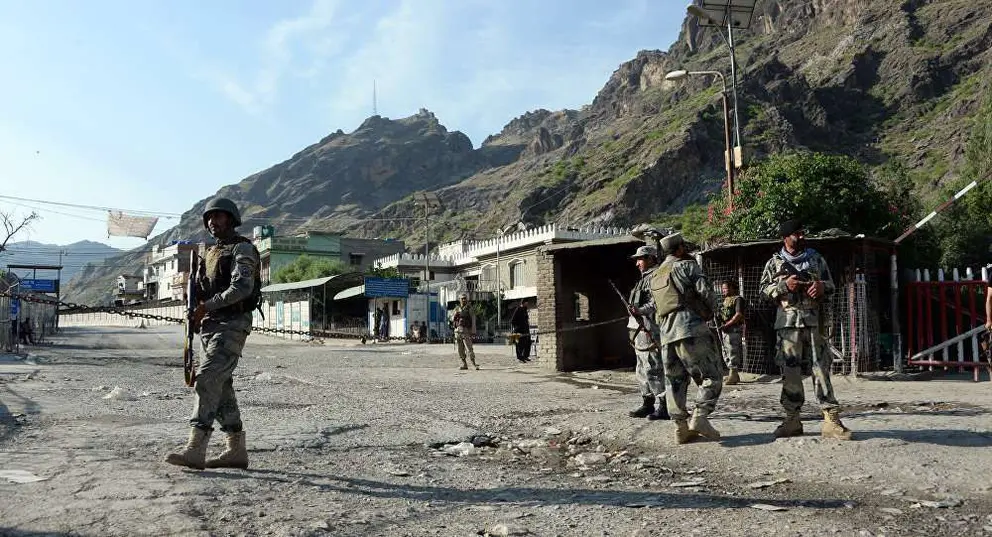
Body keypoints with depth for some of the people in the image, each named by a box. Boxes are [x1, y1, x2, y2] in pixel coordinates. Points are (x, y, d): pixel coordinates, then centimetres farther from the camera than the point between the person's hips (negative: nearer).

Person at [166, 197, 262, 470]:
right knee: (221, 386, 7)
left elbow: (243, 287, -20)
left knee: (207, 380, -18)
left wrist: (208, 306, -20)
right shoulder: (211, 253, 22)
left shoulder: (242, 248, -6)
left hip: (232, 325, -9)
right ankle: (237, 450, 12)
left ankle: (195, 449, -20)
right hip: (210, 325, 9)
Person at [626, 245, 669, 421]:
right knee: (642, 371, 14)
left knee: (654, 370, -10)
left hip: (650, 331, -11)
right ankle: (647, 404, 22)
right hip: (642, 331, 11)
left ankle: (663, 407, -6)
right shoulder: (646, 277, 22)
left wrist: (641, 310, -31)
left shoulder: (656, 276, -9)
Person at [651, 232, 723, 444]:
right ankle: (700, 417, -17)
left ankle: (680, 427, 6)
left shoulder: (655, 276, 24)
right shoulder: (686, 265, 3)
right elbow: (705, 290, -9)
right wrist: (709, 311, 9)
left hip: (666, 333, 7)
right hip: (690, 327, -7)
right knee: (712, 375, -2)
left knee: (675, 380, 9)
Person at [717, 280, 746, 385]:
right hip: (725, 331, 9)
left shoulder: (738, 299, -6)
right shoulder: (725, 300, 21)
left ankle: (733, 375, -8)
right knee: (726, 353, 11)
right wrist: (718, 318, 2)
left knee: (733, 352, -10)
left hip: (734, 330, -9)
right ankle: (734, 375, 19)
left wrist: (726, 325, -20)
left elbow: (738, 315, -17)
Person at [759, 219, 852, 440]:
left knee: (821, 368, -4)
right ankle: (792, 420, 9)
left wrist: (821, 286, -7)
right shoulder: (775, 262, 9)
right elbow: (764, 288, 7)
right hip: (787, 322, 0)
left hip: (814, 320, 1)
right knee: (790, 370, 1)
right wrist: (784, 285, -10)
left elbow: (831, 285, 16)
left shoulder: (816, 259, 13)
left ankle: (831, 419, -4)